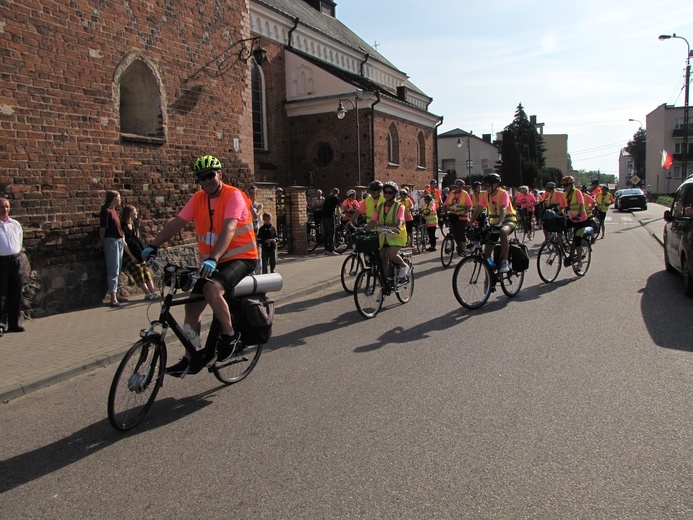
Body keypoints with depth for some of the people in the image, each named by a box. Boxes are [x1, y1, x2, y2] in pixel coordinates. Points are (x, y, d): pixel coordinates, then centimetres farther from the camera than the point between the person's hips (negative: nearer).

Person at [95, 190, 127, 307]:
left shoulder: (114, 211, 16)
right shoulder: (106, 211, -12)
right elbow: (103, 228, -11)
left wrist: (122, 240, 14)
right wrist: (101, 241, -6)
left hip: (119, 241, 9)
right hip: (111, 241, -9)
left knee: (117, 270, 12)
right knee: (113, 270, -10)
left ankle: (115, 293, 20)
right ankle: (113, 297, -9)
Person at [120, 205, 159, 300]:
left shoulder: (135, 224, 14)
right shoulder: (123, 226, -8)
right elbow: (123, 242, -14)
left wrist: (140, 252, 7)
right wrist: (131, 255, -18)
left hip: (135, 252, 7)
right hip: (127, 253, -6)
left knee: (145, 268, -8)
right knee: (138, 269, -17)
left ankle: (153, 291, -13)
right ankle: (147, 293, -18)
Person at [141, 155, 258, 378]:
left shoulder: (233, 196, -14)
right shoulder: (198, 199, 5)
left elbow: (228, 229, -29)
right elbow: (176, 223, -3)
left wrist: (213, 258, -42)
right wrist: (153, 246, -17)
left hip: (240, 258, -7)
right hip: (212, 262, 7)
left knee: (212, 289, -33)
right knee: (192, 307, 3)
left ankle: (230, 334, -10)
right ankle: (192, 358, 17)